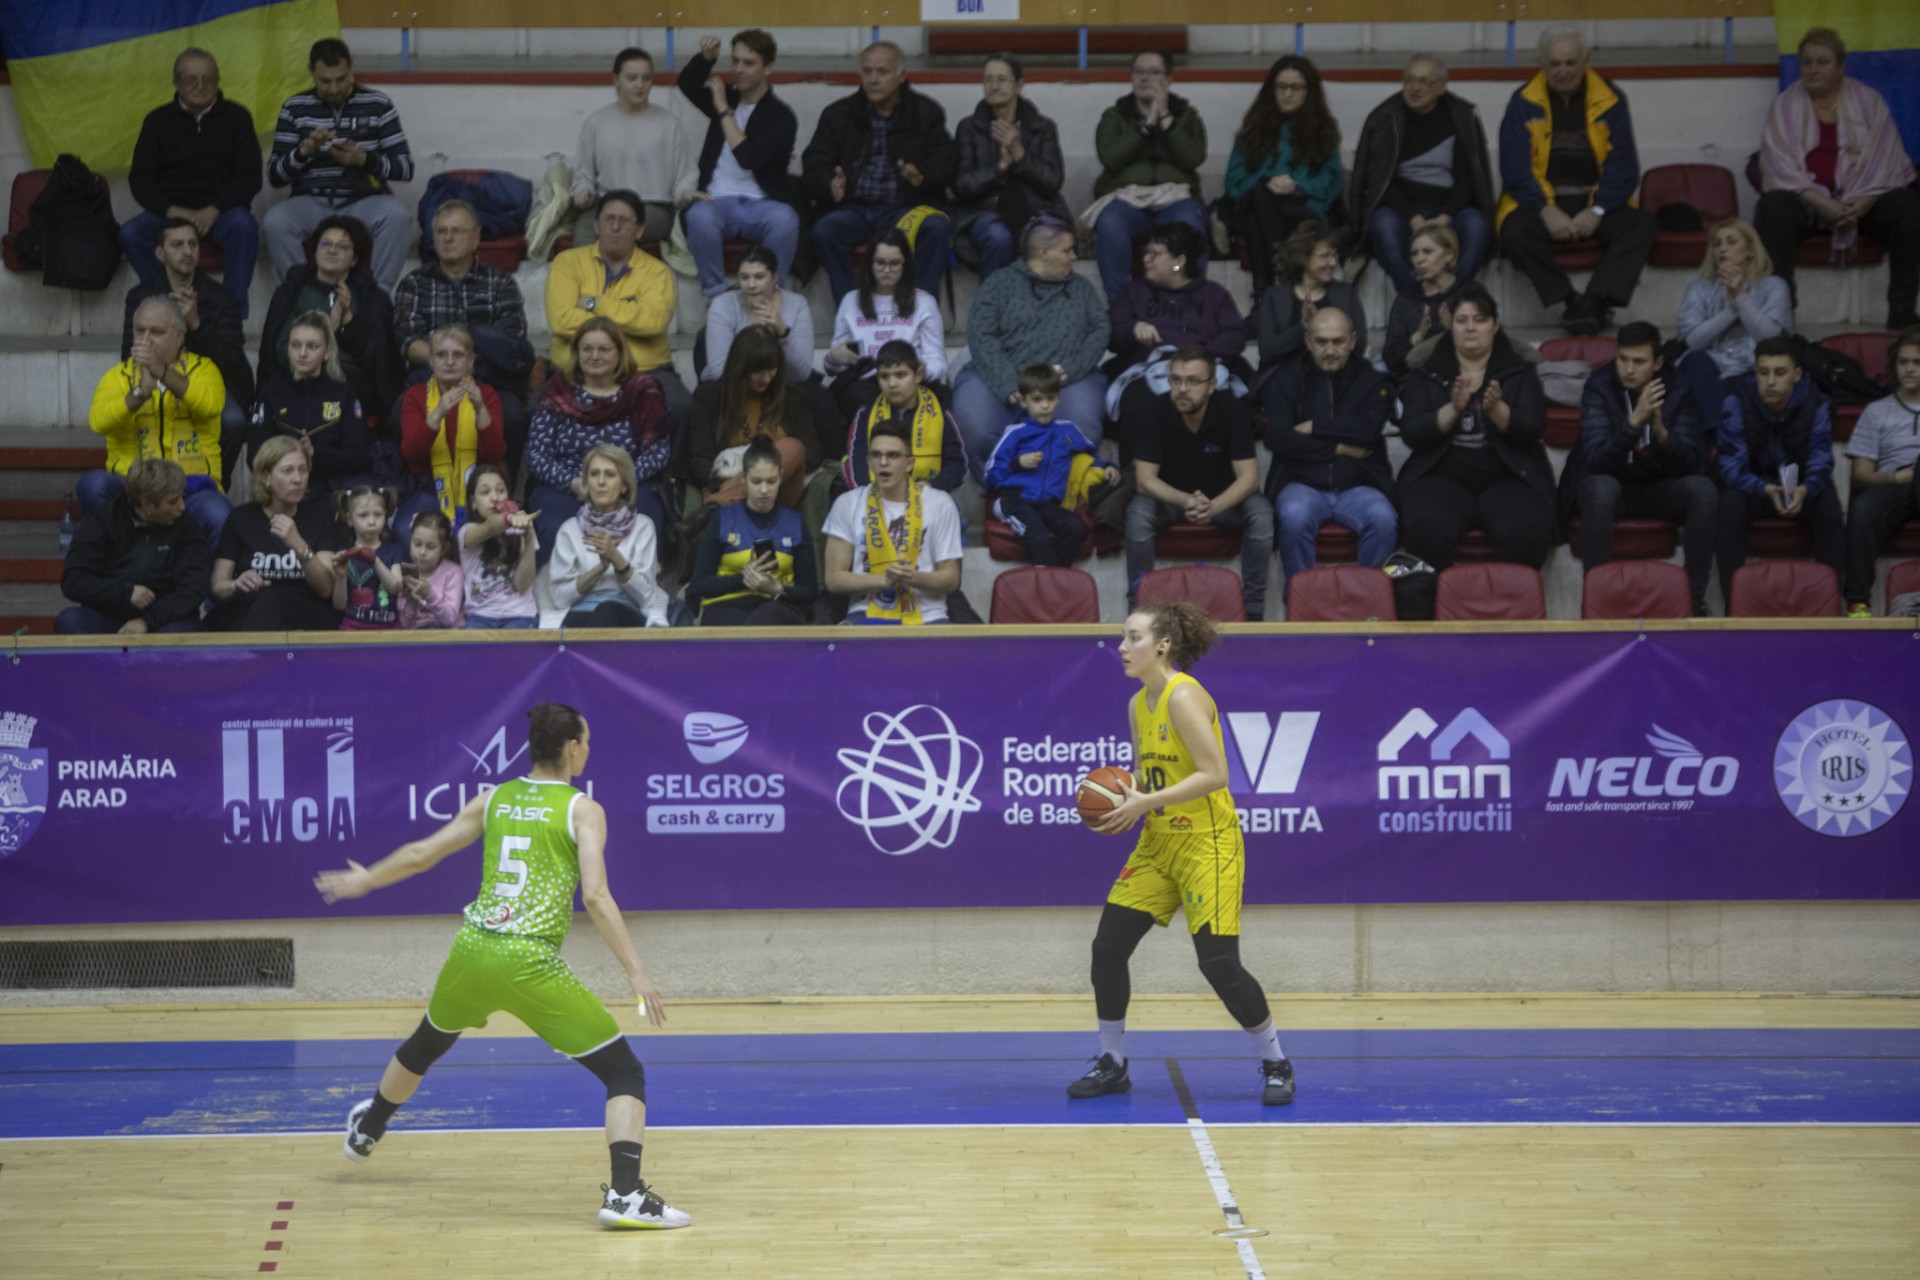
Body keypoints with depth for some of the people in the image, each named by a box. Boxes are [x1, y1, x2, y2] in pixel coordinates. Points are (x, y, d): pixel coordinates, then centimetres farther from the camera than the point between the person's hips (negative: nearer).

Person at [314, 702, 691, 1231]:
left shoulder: (493, 800, 12)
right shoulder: (582, 810, -3)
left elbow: (419, 854, 19)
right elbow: (595, 896, -15)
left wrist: (364, 880, 37)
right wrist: (636, 973, -14)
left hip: (472, 950, 6)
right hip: (531, 964, -6)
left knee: (426, 1044, 36)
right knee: (625, 1073, -1)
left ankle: (365, 1130, 60)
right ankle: (625, 1193, -20)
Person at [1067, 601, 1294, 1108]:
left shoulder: (1184, 696, -18)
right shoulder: (1137, 704, 8)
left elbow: (1214, 773, -24)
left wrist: (1147, 801, -25)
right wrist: (1123, 803, -1)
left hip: (1208, 843, -8)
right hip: (1158, 843, 8)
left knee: (1218, 962, -12)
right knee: (1108, 947, 2)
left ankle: (1276, 1065, 5)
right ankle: (1111, 1065, 17)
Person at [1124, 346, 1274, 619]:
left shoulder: (1233, 410, -20)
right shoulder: (1155, 410, -20)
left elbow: (1248, 477, -21)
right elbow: (1145, 478, -19)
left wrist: (1213, 506, -41)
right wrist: (1184, 501, -39)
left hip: (1224, 498, 0)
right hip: (1169, 496, 0)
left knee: (1261, 512, -29)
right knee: (1138, 513, -31)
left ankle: (1254, 609, -18)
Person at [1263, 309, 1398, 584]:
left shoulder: (1373, 382, 10)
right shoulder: (1286, 381, 9)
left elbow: (1369, 428, -9)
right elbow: (1278, 438, -6)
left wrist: (1315, 427, -6)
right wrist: (1339, 448, -6)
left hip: (1357, 486, 1)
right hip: (1303, 484, -1)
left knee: (1383, 520, -31)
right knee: (1294, 517, -35)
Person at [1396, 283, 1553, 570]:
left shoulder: (1520, 371, 11)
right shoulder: (1426, 373, 10)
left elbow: (1532, 429, -2)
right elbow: (1411, 433, -2)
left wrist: (1497, 410, -21)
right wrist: (1453, 410, -19)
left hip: (1508, 479, 0)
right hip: (1442, 478, 0)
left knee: (1525, 531, -33)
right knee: (1426, 529, -34)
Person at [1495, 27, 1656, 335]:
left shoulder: (1610, 100, 4)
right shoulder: (1523, 102, 2)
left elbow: (1623, 167, 1)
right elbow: (1515, 170, -5)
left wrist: (1597, 211, -15)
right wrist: (1547, 211, -19)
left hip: (1596, 203, 1)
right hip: (1540, 202, -1)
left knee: (1642, 225, -27)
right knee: (1515, 232, -33)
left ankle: (1595, 301, -38)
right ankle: (1573, 301, -34)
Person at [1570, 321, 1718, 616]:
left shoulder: (1678, 391, -8)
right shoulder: (1599, 387, -14)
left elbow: (1692, 464, -14)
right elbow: (1595, 461, -25)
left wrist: (1661, 432, -33)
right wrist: (1634, 421, -39)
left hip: (1659, 487, 2)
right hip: (1613, 484, -2)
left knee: (1704, 490, -27)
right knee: (1600, 487, -37)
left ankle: (1695, 598, -20)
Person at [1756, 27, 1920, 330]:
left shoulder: (1868, 100, 8)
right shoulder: (1785, 106, 5)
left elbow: (1884, 157, -1)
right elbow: (1779, 163, -7)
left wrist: (1863, 201, -19)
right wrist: (1819, 202, -22)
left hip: (1863, 198, 1)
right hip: (1805, 198, -1)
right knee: (1774, 209, -35)